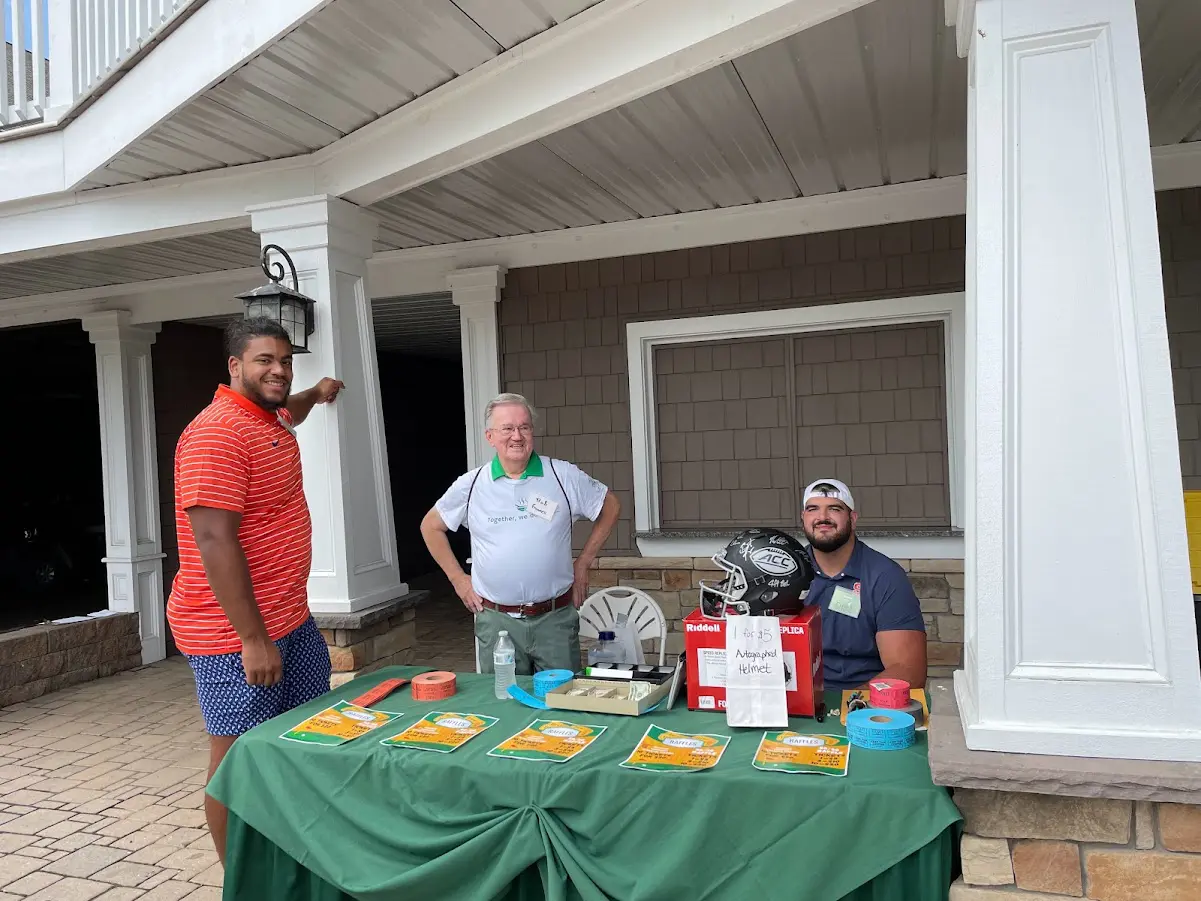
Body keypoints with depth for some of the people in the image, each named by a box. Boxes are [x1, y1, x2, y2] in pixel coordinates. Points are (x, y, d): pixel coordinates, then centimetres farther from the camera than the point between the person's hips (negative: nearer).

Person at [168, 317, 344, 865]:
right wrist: (253, 639, -26)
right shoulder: (216, 433, -19)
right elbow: (214, 541, -26)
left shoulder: (270, 418, 10)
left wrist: (315, 394, 21)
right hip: (237, 632, -10)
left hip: (292, 619, 10)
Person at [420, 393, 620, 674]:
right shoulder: (471, 484, -1)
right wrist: (458, 578, 7)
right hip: (496, 620, 1)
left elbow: (610, 507, 9)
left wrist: (582, 564, 6)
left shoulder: (564, 476, -3)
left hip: (555, 618, 0)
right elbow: (431, 526, 12)